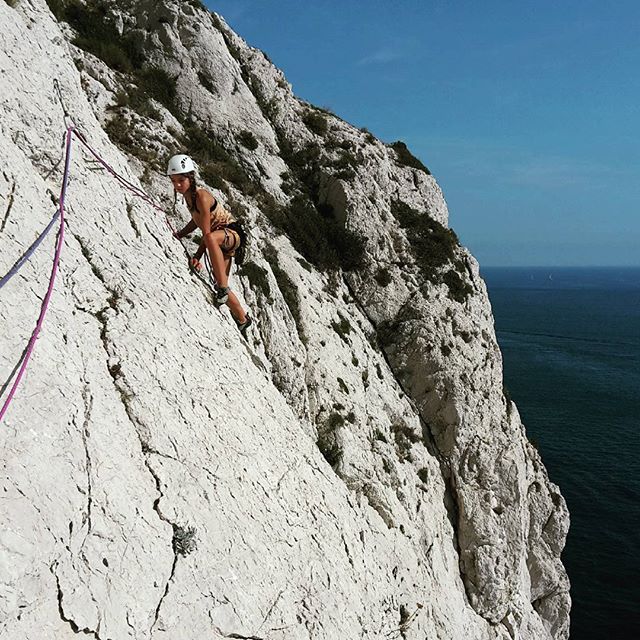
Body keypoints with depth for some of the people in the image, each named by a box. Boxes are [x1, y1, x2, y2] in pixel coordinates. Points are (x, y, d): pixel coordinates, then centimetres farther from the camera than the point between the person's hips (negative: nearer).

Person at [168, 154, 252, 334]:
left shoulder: (201, 197, -24)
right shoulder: (188, 194, 1)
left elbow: (207, 233, -26)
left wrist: (197, 257, -29)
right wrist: (179, 235, 10)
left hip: (233, 233, -9)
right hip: (220, 240, 9)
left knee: (213, 239, -44)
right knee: (221, 286, 6)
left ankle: (223, 287, -36)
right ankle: (242, 319, 25)